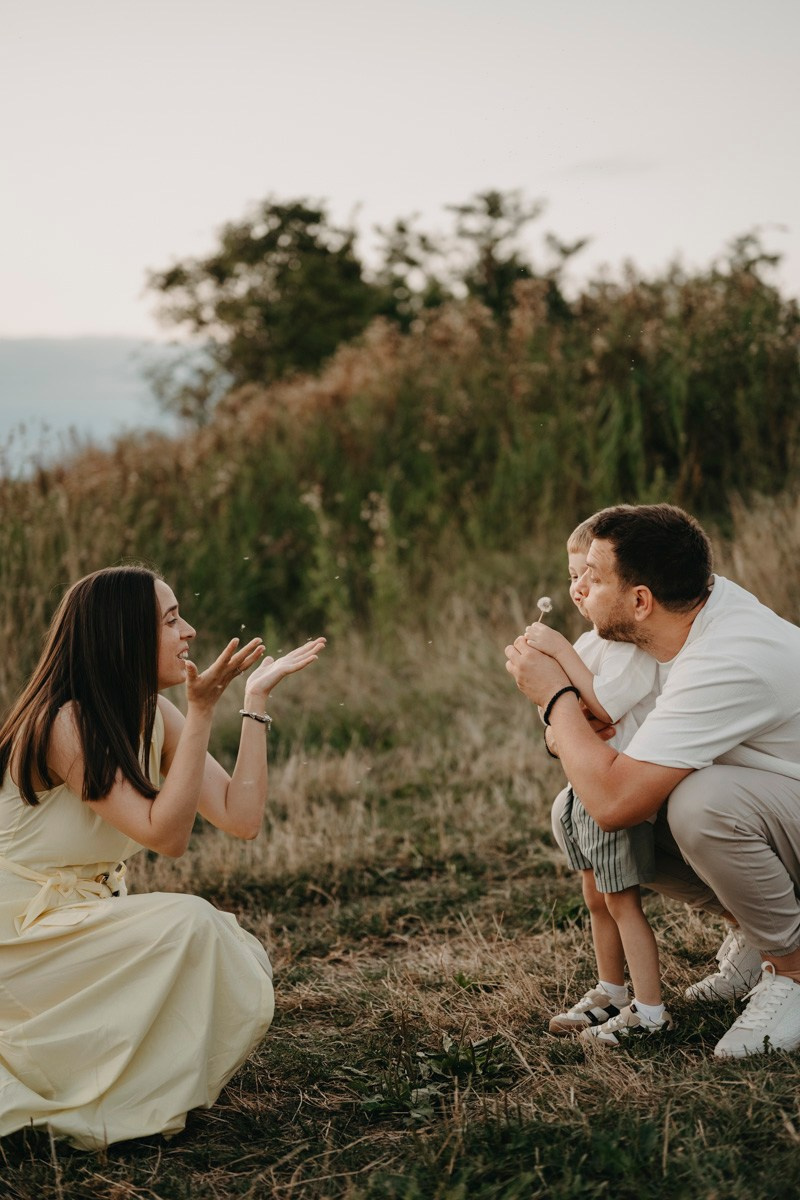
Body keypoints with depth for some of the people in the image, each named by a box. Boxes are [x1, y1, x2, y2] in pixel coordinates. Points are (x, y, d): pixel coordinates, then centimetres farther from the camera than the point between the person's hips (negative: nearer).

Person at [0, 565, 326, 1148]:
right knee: (189, 922, -26)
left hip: (94, 915, 8)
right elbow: (166, 834, -28)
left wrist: (257, 696, -7)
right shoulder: (61, 722, -23)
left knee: (244, 962, -8)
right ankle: (94, 1107, -9)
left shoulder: (155, 716, 1)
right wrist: (202, 710, -29)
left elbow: (241, 817, -8)